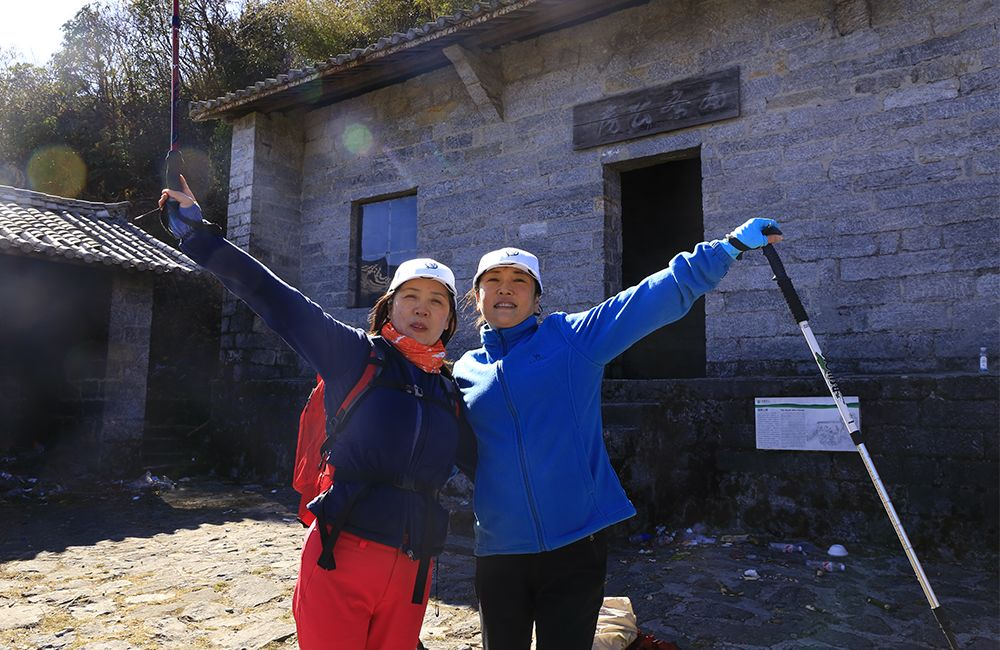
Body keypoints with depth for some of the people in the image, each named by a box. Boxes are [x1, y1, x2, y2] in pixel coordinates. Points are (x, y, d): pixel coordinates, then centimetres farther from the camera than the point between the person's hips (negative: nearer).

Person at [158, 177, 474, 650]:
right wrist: (198, 233, -5)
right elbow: (273, 297, -5)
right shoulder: (354, 354, -2)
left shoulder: (452, 394, 10)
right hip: (340, 560, -4)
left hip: (410, 572, 4)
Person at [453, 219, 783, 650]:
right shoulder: (464, 371, 7)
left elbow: (658, 296, -3)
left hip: (577, 543, -2)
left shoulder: (573, 336, -1)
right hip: (499, 551, 2)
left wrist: (730, 246, -6)